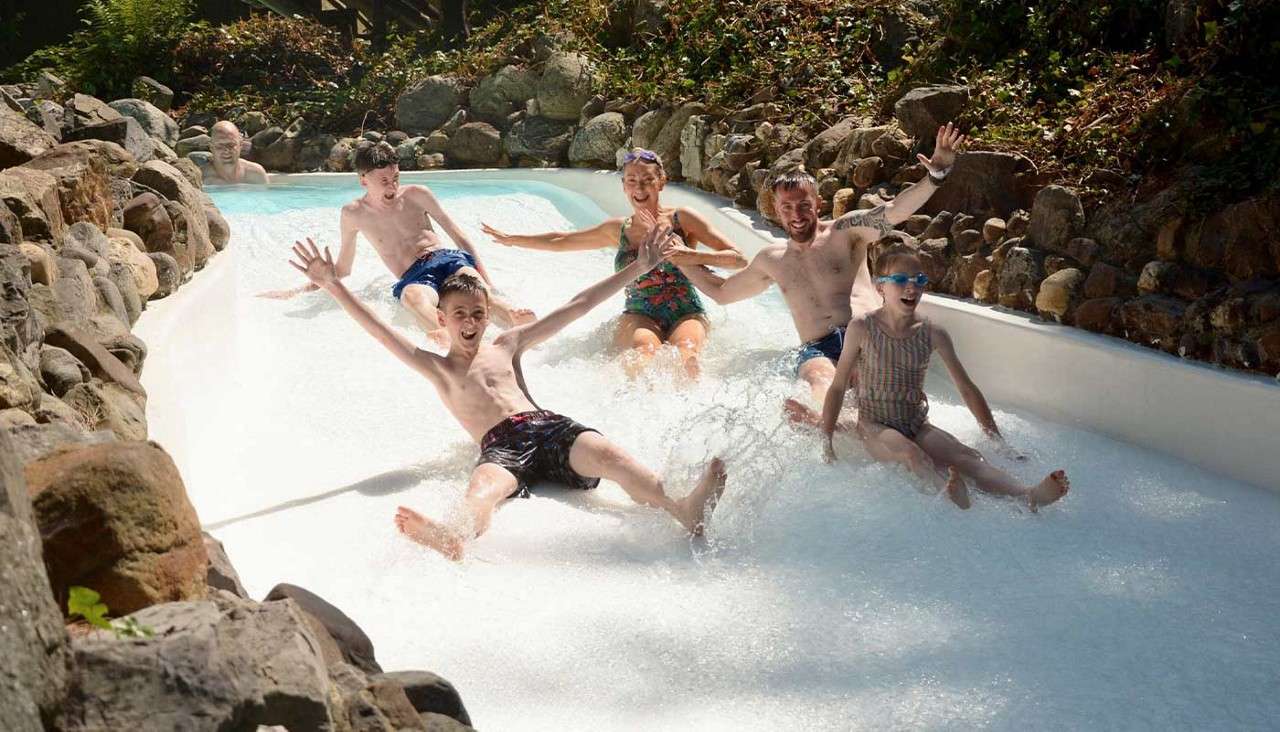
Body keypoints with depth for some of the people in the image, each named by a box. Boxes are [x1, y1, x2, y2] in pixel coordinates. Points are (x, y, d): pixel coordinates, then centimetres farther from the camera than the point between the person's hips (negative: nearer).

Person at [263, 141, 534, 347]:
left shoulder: (416, 195, 13)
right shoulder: (354, 214, 12)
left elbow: (459, 236, 16)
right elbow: (342, 270, 24)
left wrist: (485, 278, 6)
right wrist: (297, 291, 18)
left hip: (448, 259, 3)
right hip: (415, 277, -2)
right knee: (414, 297, -42)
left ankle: (522, 325, -66)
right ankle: (448, 340, -77)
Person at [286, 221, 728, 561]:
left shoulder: (507, 346, 28)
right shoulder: (437, 369, 24)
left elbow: (578, 306, 26)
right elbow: (380, 331, 12)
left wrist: (640, 267, 25)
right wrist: (334, 287, 1)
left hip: (547, 426, 3)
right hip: (501, 444, -3)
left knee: (604, 452, -32)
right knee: (484, 486, -39)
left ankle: (683, 511, -57)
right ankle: (455, 538, -77)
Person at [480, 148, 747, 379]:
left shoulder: (682, 219, 5)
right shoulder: (619, 230, 15)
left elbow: (738, 259, 0)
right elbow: (560, 241, 30)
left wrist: (693, 257, -16)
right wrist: (511, 239, 36)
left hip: (686, 314, -1)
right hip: (639, 315, 2)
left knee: (687, 353, -37)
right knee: (644, 351, -36)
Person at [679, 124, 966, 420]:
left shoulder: (844, 233, 12)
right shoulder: (772, 260, 24)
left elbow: (893, 211, -5)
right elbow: (721, 291, 38)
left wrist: (937, 173, -22)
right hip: (817, 350, 2)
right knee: (822, 384, -37)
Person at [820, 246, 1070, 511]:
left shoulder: (933, 334, 0)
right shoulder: (862, 328, -7)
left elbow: (967, 388, 8)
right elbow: (838, 387, -1)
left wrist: (996, 437, 7)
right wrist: (826, 439, -6)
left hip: (917, 426, 3)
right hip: (876, 427, -3)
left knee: (967, 457, -25)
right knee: (910, 453, -36)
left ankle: (1029, 494, -48)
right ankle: (948, 489, -66)